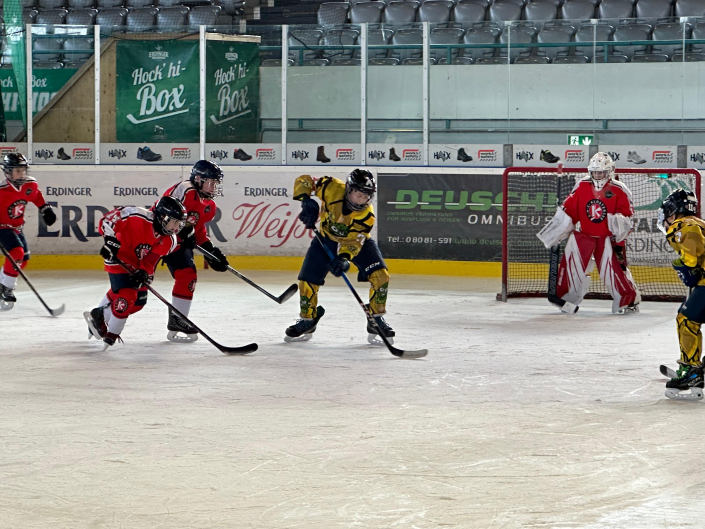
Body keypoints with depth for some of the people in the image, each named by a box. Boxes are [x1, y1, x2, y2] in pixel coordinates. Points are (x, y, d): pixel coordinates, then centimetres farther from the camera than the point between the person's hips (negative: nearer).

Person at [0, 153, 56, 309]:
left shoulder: (30, 185, -8)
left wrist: (45, 209, 12)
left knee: (24, 258, 13)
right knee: (17, 253, -25)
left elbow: (36, 196, 14)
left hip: (17, 227, 8)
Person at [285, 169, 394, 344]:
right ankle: (307, 320, 19)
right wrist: (307, 202, -38)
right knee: (307, 281, -5)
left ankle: (377, 320, -3)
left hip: (358, 240, -1)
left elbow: (354, 242, -33)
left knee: (380, 276, -19)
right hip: (327, 239, 1)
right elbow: (304, 181, -22)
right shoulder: (333, 188, -30)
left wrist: (344, 258, -52)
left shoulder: (367, 215, -30)